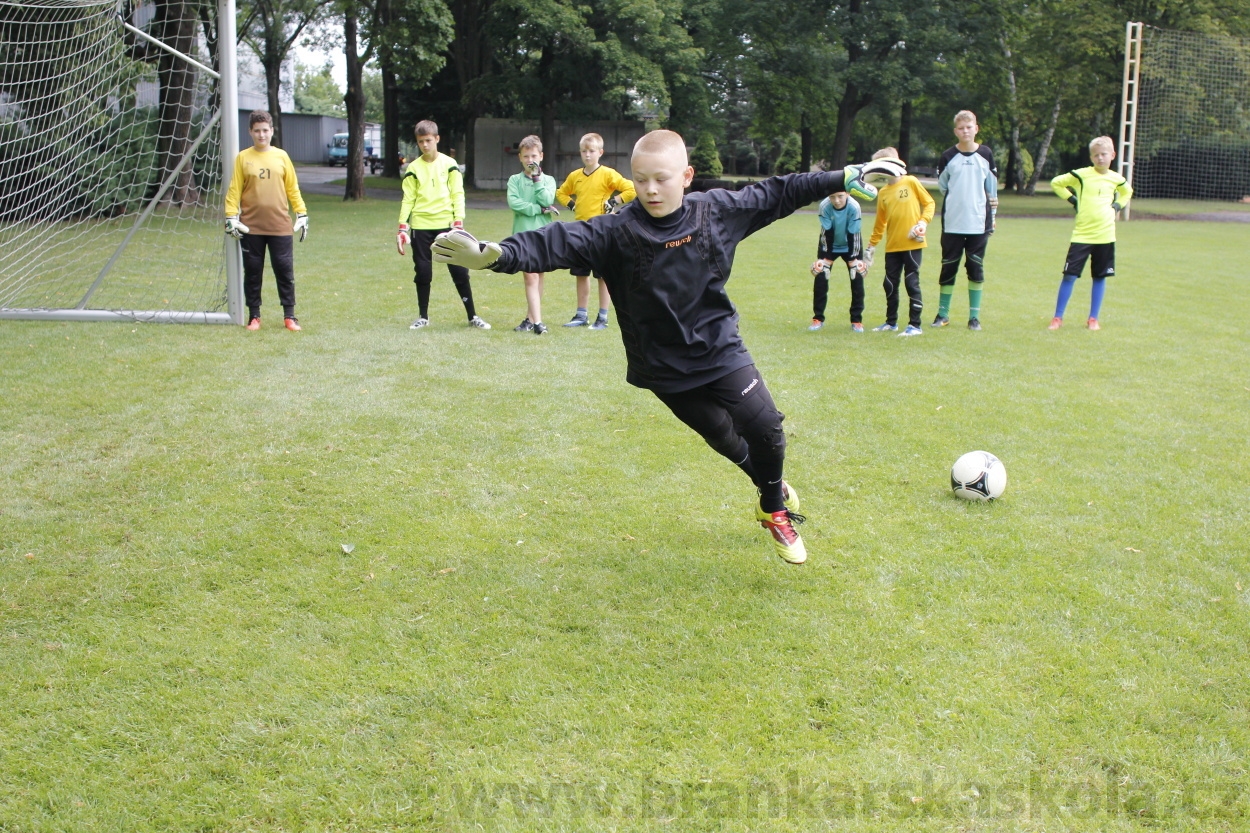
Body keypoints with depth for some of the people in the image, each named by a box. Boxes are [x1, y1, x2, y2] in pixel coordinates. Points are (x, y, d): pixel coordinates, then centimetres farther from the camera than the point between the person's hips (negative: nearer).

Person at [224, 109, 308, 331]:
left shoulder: (281, 156, 7)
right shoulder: (243, 158, 3)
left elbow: (292, 188, 9)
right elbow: (234, 190, 2)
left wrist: (301, 214, 5)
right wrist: (231, 217, -6)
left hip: (280, 226, 0)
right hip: (250, 227, 0)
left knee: (285, 270, 1)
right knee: (253, 271, 6)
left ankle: (289, 316, 9)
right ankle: (254, 316, 16)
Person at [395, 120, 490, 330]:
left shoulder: (449, 164, 2)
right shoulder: (413, 168, 4)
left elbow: (458, 194, 1)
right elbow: (408, 199, 5)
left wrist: (458, 223, -9)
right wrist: (402, 228, -3)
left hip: (446, 225, -1)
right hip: (421, 226, 1)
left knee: (459, 270, -2)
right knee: (422, 273, 3)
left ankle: (472, 316, 7)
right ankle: (423, 316, 17)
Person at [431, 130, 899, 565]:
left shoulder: (719, 211, -10)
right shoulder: (617, 232, -19)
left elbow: (777, 194, 3)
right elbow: (557, 243, -31)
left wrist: (845, 178, 7)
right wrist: (495, 254, -48)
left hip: (720, 349, 1)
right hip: (666, 369, -1)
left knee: (765, 428, -8)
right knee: (722, 437, 14)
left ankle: (774, 509, 21)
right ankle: (771, 487, 44)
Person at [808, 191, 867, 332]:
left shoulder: (854, 207, -29)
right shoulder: (824, 206, -28)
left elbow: (853, 234, -24)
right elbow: (827, 233, -23)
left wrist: (853, 259, -22)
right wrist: (827, 258, -23)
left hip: (850, 245, 0)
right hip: (829, 245, 0)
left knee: (857, 278, -6)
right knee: (820, 277, -7)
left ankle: (857, 320, 4)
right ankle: (818, 318, 6)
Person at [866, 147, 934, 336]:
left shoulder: (911, 182, -2)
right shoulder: (883, 193, 10)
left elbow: (929, 203, 2)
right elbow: (880, 222, 16)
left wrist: (923, 222, -12)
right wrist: (872, 245, 15)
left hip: (912, 244, -5)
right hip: (892, 246, 5)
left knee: (912, 283, -3)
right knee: (890, 285, 9)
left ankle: (915, 325, 2)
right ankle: (891, 322, 24)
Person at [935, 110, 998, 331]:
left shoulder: (986, 155, 3)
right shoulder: (948, 157, 0)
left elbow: (992, 188, 9)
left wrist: (992, 215, 10)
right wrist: (958, 200, 10)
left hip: (978, 223, 0)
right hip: (952, 223, 0)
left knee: (976, 268, 4)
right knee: (948, 267, 3)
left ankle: (974, 316, 10)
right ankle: (943, 314, 14)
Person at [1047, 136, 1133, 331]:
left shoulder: (1116, 178, 7)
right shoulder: (1081, 175, -4)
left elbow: (1127, 192, 28)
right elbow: (1056, 182, 5)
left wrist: (1117, 206, 11)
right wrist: (1072, 199, -1)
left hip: (1105, 236, 3)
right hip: (1082, 234, -3)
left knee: (1100, 277, 7)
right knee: (1069, 275, -4)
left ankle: (1093, 319, 17)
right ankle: (1057, 318, 5)